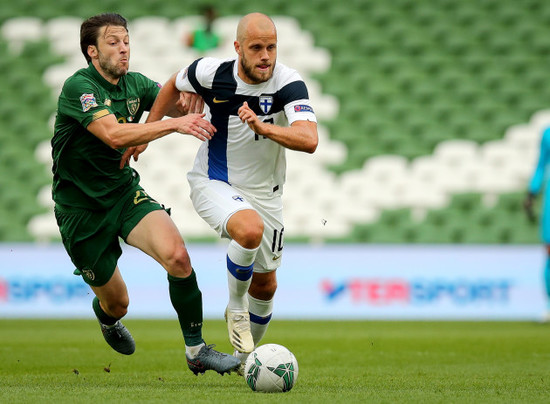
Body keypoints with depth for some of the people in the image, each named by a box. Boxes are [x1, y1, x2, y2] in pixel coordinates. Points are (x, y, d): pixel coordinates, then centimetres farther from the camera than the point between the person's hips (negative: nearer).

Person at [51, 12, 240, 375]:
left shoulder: (134, 84, 2)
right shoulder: (78, 87, -20)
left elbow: (182, 108, -1)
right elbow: (114, 135, -35)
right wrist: (175, 124, -42)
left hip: (125, 192, 5)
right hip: (81, 207, -5)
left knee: (176, 254, -23)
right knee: (117, 302, 6)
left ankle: (197, 350, -12)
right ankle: (106, 315, 47)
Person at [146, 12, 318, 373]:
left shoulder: (289, 84, -21)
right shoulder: (211, 73, -17)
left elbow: (309, 140, -35)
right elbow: (175, 85, 7)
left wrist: (264, 127, -48)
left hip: (264, 192, 2)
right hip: (213, 183, -2)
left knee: (266, 285, 11)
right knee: (250, 229, -34)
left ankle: (247, 357, 37)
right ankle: (236, 309, -8)